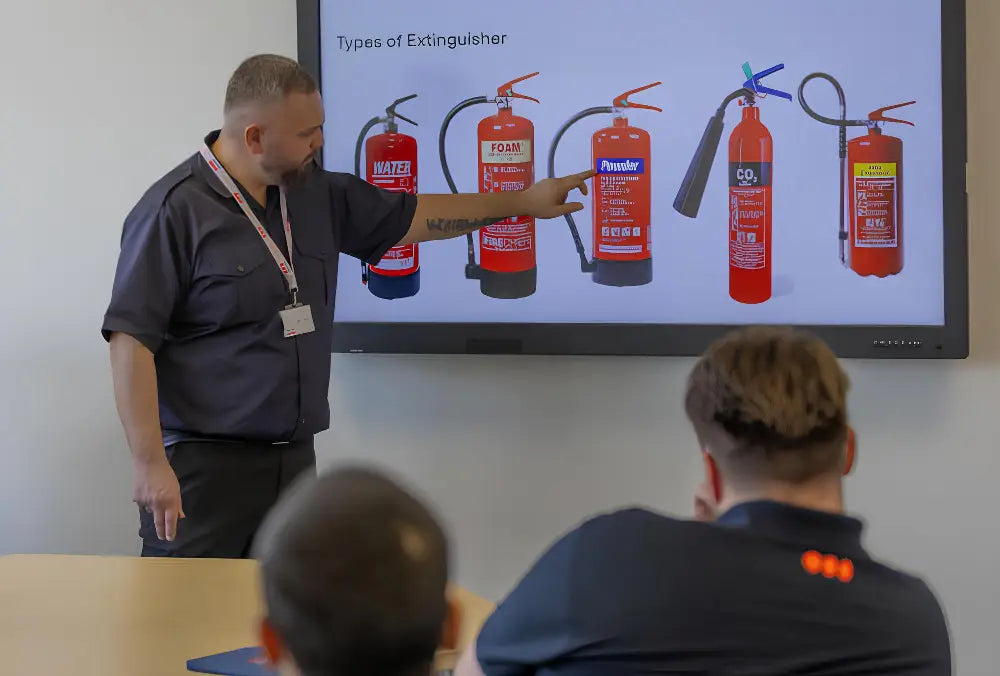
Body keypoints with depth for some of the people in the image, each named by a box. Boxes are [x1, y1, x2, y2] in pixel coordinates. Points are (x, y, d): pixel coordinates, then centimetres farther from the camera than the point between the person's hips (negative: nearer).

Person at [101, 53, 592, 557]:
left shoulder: (316, 194, 11)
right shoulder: (175, 211, -12)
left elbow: (411, 217, 23)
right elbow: (131, 340, -14)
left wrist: (524, 202, 23)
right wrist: (149, 464, -19)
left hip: (295, 459, 7)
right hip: (203, 464, -7)